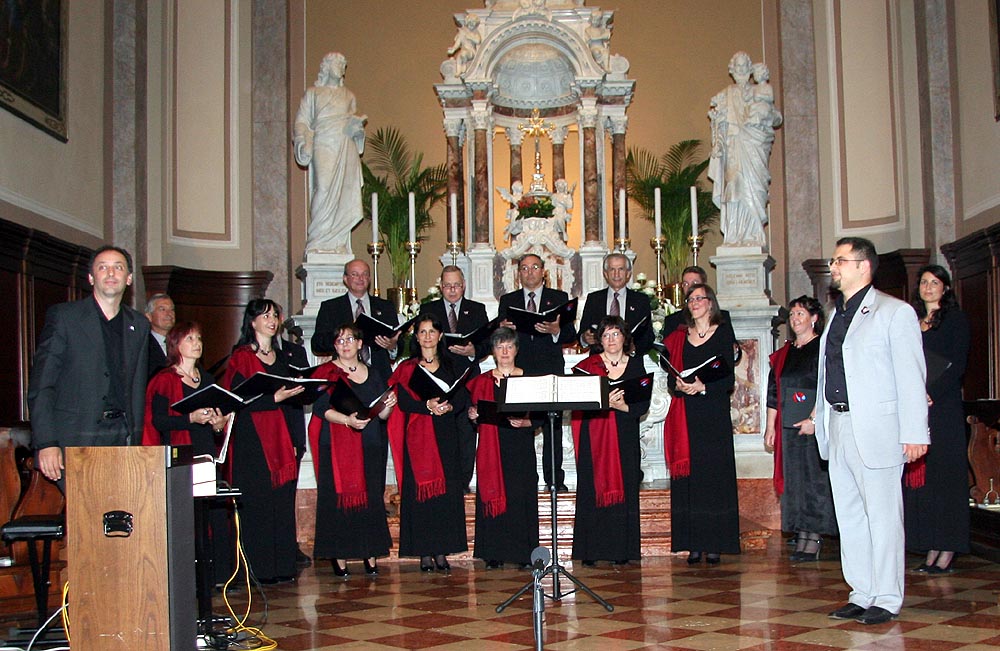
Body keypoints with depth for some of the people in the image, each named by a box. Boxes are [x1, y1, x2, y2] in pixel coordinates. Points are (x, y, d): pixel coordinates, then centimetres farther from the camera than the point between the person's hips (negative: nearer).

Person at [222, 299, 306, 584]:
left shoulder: (280, 358, 17)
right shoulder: (241, 357, -3)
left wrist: (293, 442, 11)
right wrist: (274, 398, -22)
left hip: (280, 440, 6)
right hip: (252, 440, -6)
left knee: (283, 503, 4)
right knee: (257, 504, -6)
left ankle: (282, 566, 10)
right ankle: (259, 569, -1)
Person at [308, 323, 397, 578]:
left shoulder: (373, 375, 16)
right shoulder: (326, 373, 4)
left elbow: (382, 415, 13)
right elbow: (322, 408, -9)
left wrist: (388, 406, -10)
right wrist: (347, 420, -25)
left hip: (369, 448, 3)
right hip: (336, 448, -3)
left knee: (371, 499, 0)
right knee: (338, 497, -6)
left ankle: (371, 556, 6)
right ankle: (338, 557, -1)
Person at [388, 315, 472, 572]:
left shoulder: (453, 367, 13)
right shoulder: (407, 368, 7)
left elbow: (463, 398, 4)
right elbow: (403, 401, -6)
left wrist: (449, 407, -16)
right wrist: (428, 406, -21)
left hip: (446, 436, 2)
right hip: (417, 436, -2)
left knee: (446, 491, -1)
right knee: (420, 489, -5)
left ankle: (441, 551, 5)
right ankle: (424, 553, -1)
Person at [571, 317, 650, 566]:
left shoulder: (636, 365, 9)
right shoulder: (587, 366, 3)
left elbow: (643, 405, 2)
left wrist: (621, 405, -15)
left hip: (625, 438, 2)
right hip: (594, 438, -2)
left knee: (623, 488, 0)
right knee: (593, 488, -4)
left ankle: (622, 550, 6)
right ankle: (591, 551, 0)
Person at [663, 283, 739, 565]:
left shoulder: (723, 334, 3)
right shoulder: (678, 337, 13)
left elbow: (729, 379, -4)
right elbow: (670, 378, 10)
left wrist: (703, 387, -18)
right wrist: (679, 386, -12)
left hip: (714, 414, -3)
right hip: (685, 414, 3)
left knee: (714, 475, -3)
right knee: (688, 475, 0)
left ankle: (715, 544, 1)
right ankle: (694, 544, 3)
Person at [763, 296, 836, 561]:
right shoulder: (783, 354, 16)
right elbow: (773, 393, 17)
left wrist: (814, 420, -18)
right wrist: (770, 427, 11)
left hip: (817, 427, -6)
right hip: (788, 428, 6)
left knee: (815, 478, -5)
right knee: (794, 480, 5)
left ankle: (815, 535, 0)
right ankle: (802, 536, 10)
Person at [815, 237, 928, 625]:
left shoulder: (895, 312, -5)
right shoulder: (837, 316, 16)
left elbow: (911, 377, -10)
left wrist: (914, 433, -14)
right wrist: (822, 420, 12)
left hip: (876, 429, -7)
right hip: (838, 428, 8)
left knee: (882, 516, -2)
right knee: (849, 516, 11)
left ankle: (887, 599, 7)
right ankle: (862, 594, 20)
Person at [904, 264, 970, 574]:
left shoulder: (956, 320, 2)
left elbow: (957, 366, -7)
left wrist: (930, 394, -17)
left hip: (944, 407, -5)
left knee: (945, 476, -4)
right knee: (920, 478, 3)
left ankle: (948, 550, -1)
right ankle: (931, 548, 7)